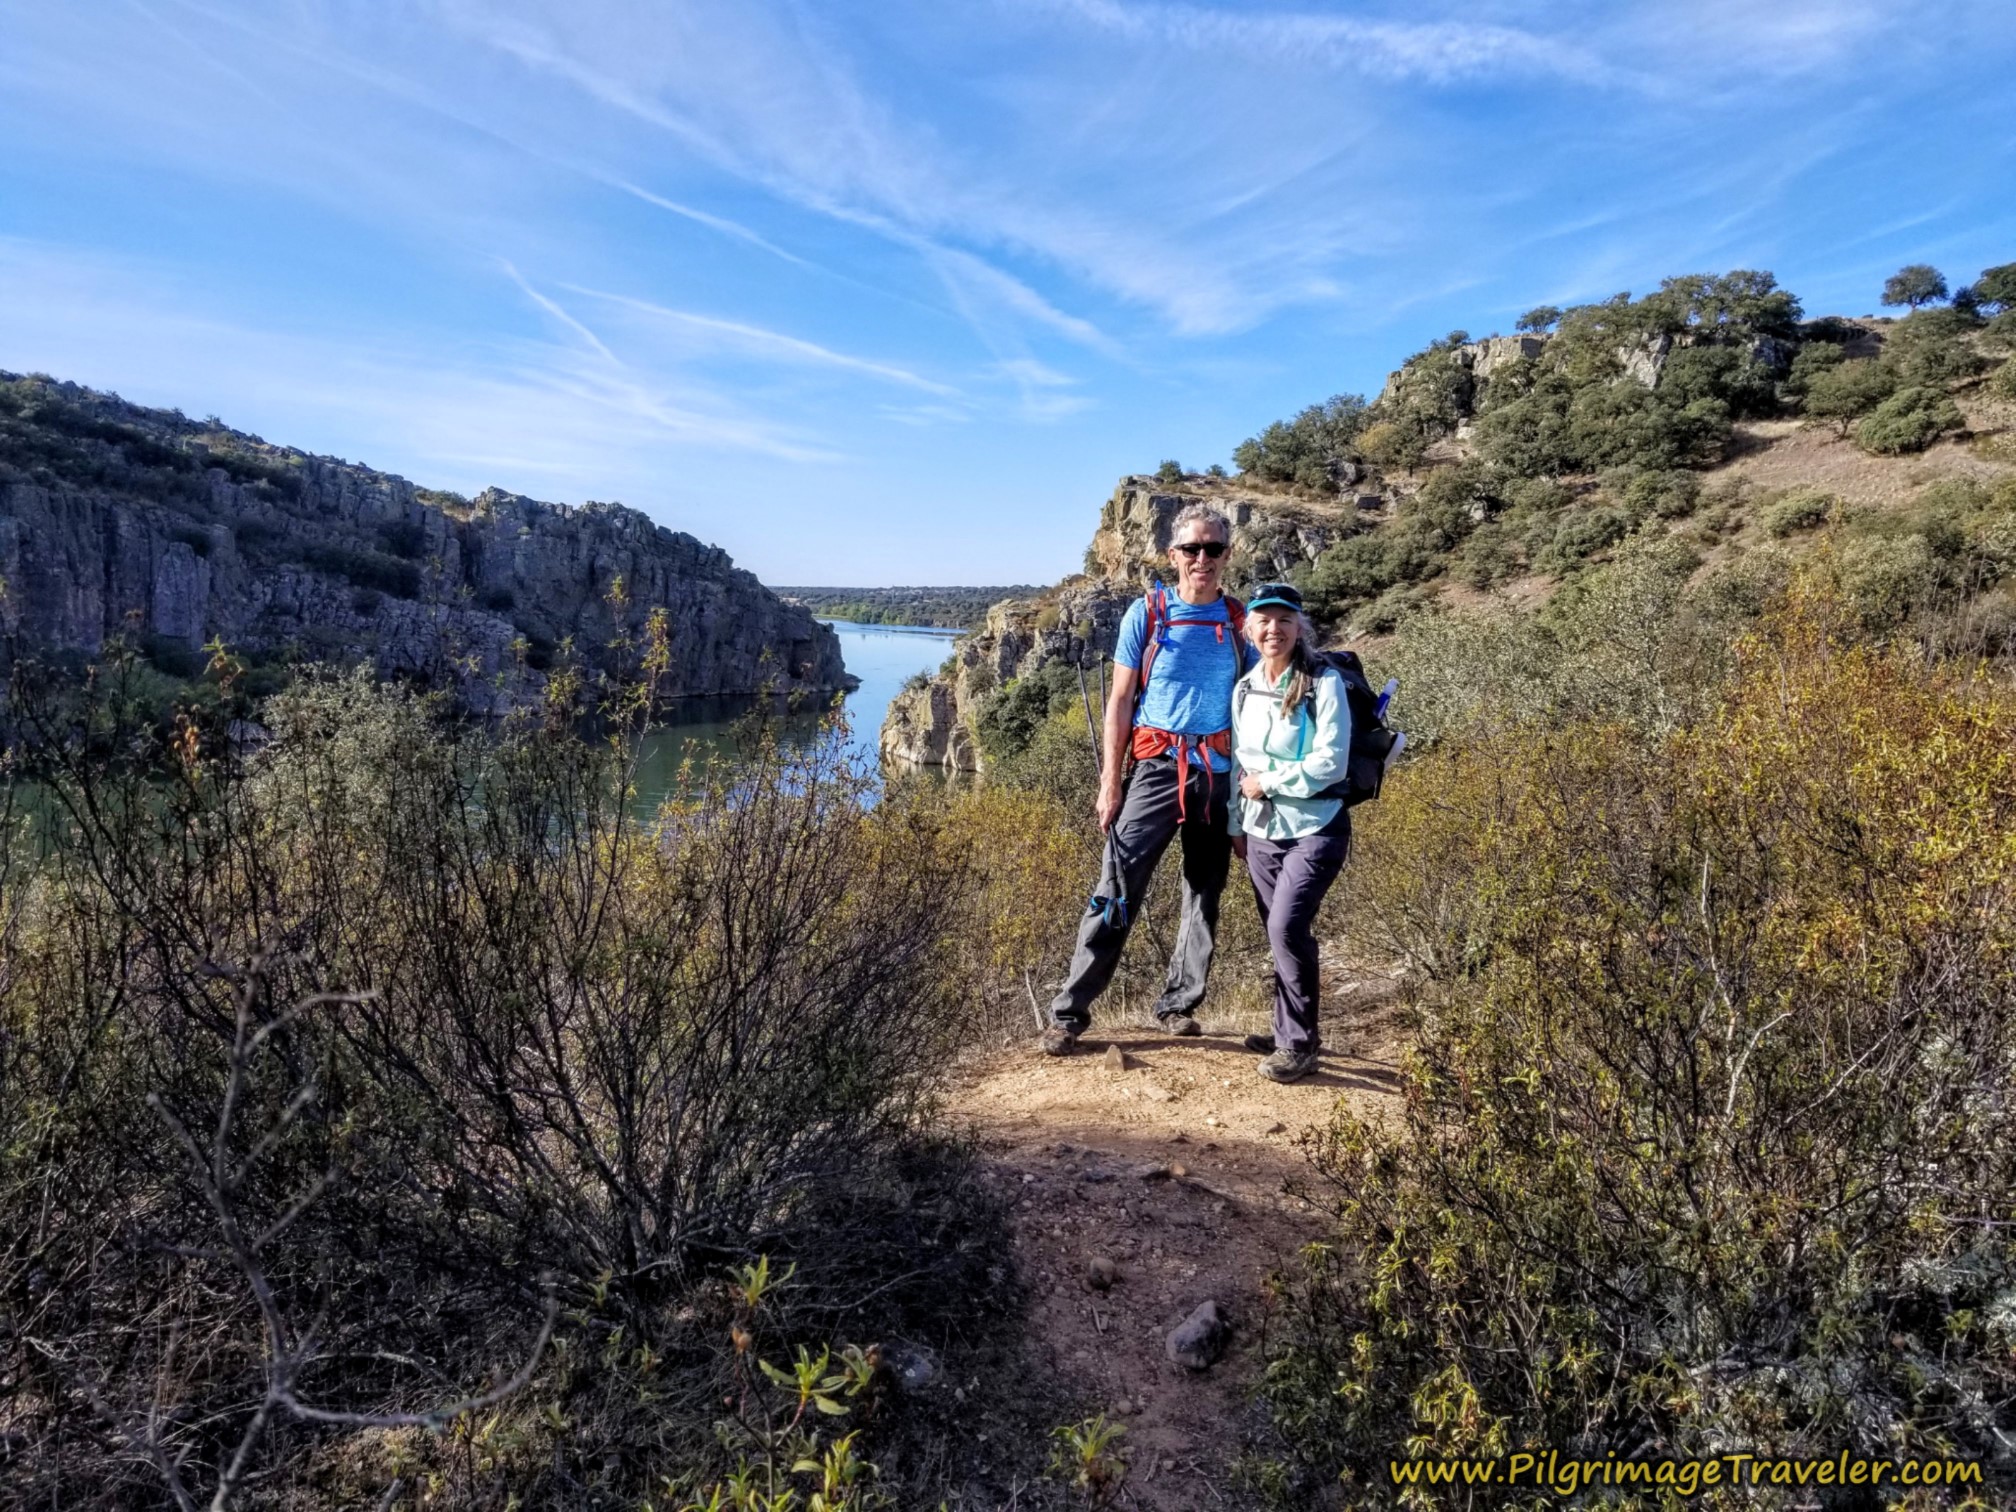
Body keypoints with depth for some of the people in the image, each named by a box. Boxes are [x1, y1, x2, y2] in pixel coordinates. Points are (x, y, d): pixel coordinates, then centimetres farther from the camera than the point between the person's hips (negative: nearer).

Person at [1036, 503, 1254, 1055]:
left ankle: (1178, 1005, 23)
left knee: (1205, 895, 9)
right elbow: (1119, 701, 1)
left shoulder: (1240, 621, 6)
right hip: (1157, 768, -3)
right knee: (1117, 891, -8)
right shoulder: (1146, 613, 0)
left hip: (1218, 774, 3)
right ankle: (1069, 1013, -2)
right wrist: (1109, 781, -5)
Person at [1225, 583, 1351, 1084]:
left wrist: (1267, 781, -12)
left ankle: (1298, 1042, -2)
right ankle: (1290, 1032, 26)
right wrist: (1236, 825, 16)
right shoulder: (1244, 689, 8)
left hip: (1314, 829, -6)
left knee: (1288, 927, -16)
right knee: (1281, 933, 11)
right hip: (1261, 832, 6)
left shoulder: (1324, 683, -10)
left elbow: (1330, 762, -16)